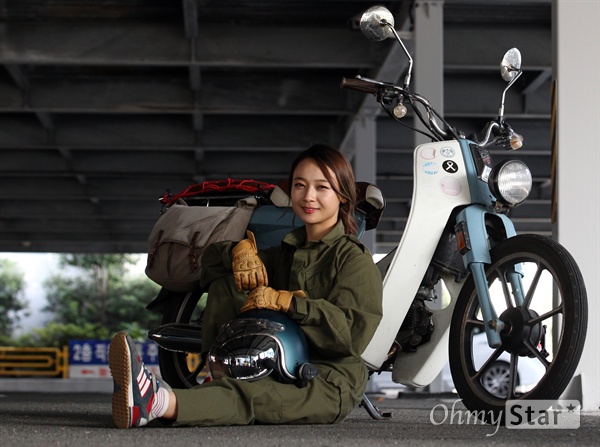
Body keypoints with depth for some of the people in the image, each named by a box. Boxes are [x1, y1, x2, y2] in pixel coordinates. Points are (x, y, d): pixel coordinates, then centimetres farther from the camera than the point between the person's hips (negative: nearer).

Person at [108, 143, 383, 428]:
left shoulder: (354, 258, -1)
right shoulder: (287, 252, 23)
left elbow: (354, 331, -19)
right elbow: (212, 258, 25)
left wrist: (285, 301, -24)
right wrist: (241, 250, 1)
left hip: (330, 383, -7)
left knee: (249, 396, -39)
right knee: (226, 280, 3)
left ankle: (160, 401, -64)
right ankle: (218, 374, -17)